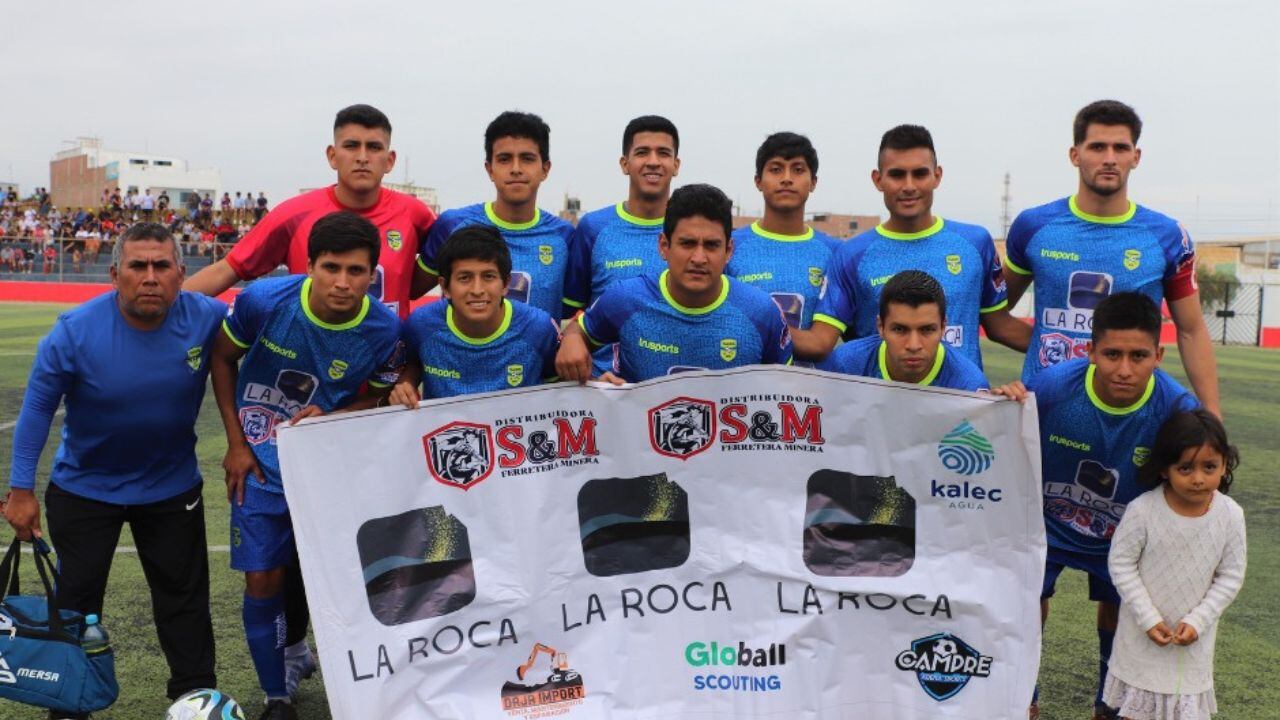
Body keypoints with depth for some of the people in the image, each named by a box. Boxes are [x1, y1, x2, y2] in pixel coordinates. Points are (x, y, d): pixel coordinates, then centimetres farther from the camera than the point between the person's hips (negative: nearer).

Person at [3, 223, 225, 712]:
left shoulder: (208, 318, -19)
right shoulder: (75, 331, -22)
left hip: (173, 486, 1)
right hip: (84, 486, -1)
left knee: (184, 599, 10)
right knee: (76, 601, 10)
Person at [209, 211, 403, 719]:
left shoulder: (384, 330, -18)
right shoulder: (263, 299, -18)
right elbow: (222, 358, 0)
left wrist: (330, 417, -19)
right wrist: (236, 444, -1)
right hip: (261, 464, 1)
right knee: (263, 582, 3)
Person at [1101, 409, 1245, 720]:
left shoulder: (1231, 515, -15)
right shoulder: (1143, 510, -23)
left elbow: (1231, 576, -5)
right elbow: (1120, 563, -14)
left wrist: (1197, 621, -12)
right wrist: (1148, 618, -15)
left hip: (1194, 636, 2)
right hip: (1144, 632, -2)